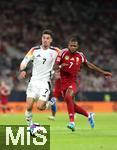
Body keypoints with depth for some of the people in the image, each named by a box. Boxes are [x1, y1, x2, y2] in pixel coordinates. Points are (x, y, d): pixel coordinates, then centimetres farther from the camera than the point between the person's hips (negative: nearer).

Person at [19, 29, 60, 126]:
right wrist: (23, 70, -14)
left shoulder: (55, 51, -1)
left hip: (45, 83, -1)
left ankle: (51, 104, 19)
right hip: (34, 81, 2)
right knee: (29, 106, -10)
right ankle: (30, 125, 11)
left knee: (39, 107, -14)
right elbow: (25, 61, 4)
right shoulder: (35, 50, 1)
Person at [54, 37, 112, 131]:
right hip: (63, 82, 2)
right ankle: (89, 115, 29)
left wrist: (103, 72, 22)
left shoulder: (80, 56, 2)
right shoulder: (63, 53, -2)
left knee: (68, 97, -30)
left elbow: (89, 65, 18)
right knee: (71, 104, 6)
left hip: (72, 82, -2)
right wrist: (60, 66, -28)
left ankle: (72, 122, -31)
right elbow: (54, 66, -4)